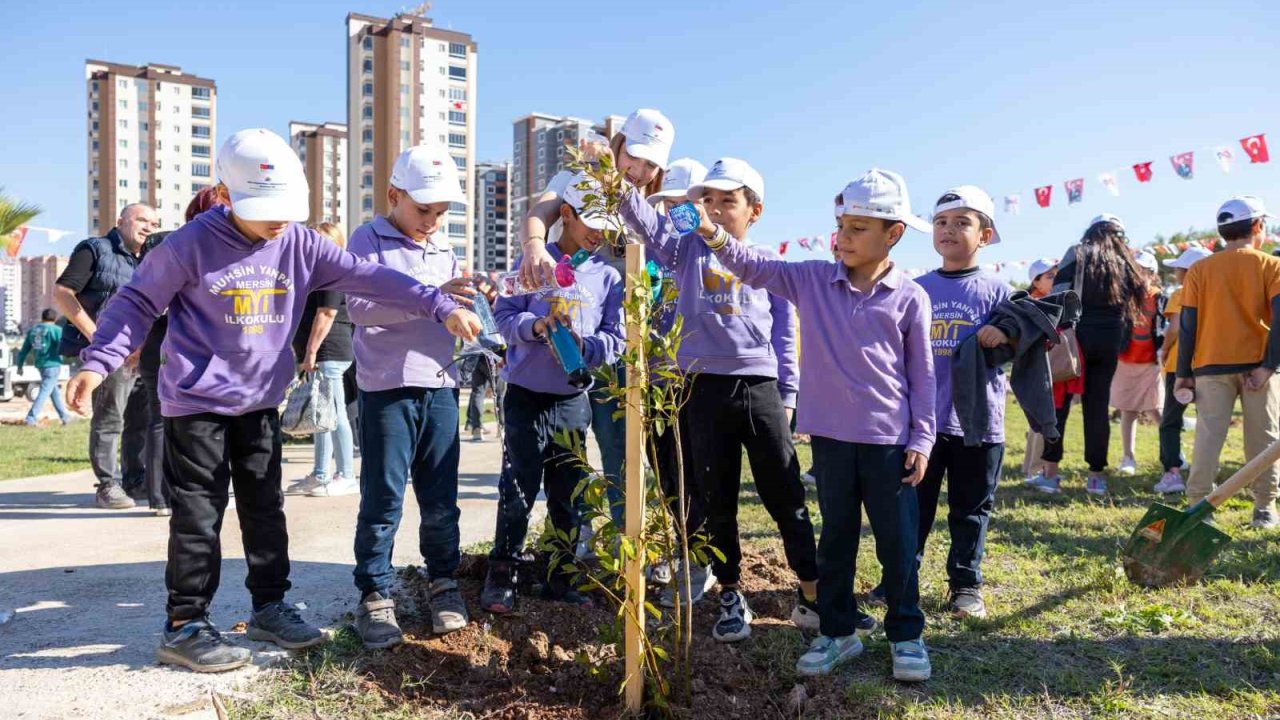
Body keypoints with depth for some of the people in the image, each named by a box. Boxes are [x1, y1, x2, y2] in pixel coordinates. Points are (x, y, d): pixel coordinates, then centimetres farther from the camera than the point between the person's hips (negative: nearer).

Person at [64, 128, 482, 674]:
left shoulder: (299, 243, -4)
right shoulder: (191, 245, -14)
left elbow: (368, 278, -10)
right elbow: (138, 304, -4)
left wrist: (442, 307, -18)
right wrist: (97, 363, -14)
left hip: (261, 402, 5)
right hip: (197, 403, -4)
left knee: (266, 508, 13)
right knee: (199, 515, 0)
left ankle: (270, 607, 26)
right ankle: (184, 625, 12)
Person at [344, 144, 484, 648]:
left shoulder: (444, 249, 17)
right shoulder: (369, 239, -2)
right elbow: (359, 305, -17)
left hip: (440, 386, 5)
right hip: (387, 388, -5)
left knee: (441, 496, 10)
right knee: (383, 497, 0)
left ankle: (442, 581, 25)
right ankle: (375, 595, 11)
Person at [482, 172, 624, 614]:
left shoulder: (608, 276, 5)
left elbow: (615, 339, 1)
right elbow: (504, 315, -4)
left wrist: (583, 346, -18)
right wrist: (536, 326, -23)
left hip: (574, 399, 3)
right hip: (526, 395, -2)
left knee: (568, 493, 9)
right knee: (518, 490, -1)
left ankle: (561, 577, 22)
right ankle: (501, 577, 12)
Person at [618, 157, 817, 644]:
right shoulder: (688, 249, 7)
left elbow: (784, 335, 10)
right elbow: (641, 215, -7)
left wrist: (788, 397, 7)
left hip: (760, 388, 0)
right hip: (704, 388, 1)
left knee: (785, 496, 3)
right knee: (717, 502, 9)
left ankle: (812, 592, 17)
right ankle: (730, 596, 23)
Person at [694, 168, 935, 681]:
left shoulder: (909, 298, -3)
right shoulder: (812, 281, 2)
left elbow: (922, 373, 0)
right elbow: (754, 268, -3)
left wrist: (922, 438, -2)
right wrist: (714, 235, -20)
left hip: (889, 440, -2)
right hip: (831, 436, 2)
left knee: (898, 542, 8)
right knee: (835, 539, 14)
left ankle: (906, 634, 25)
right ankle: (838, 632, 27)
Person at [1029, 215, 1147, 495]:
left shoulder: (1077, 254, 2)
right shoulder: (1127, 264, 15)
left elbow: (1058, 296, -8)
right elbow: (1131, 310, 12)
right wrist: (1119, 346, 17)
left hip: (1077, 335, -4)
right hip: (1110, 341, 4)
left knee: (1058, 401, 2)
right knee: (1098, 406, 8)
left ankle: (1050, 471, 1)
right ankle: (1096, 475, 11)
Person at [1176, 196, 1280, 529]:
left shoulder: (1200, 270, 4)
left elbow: (1187, 325, 1)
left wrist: (1183, 373, 4)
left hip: (1211, 365, 1)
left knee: (1208, 436, 1)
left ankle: (1198, 505, -1)